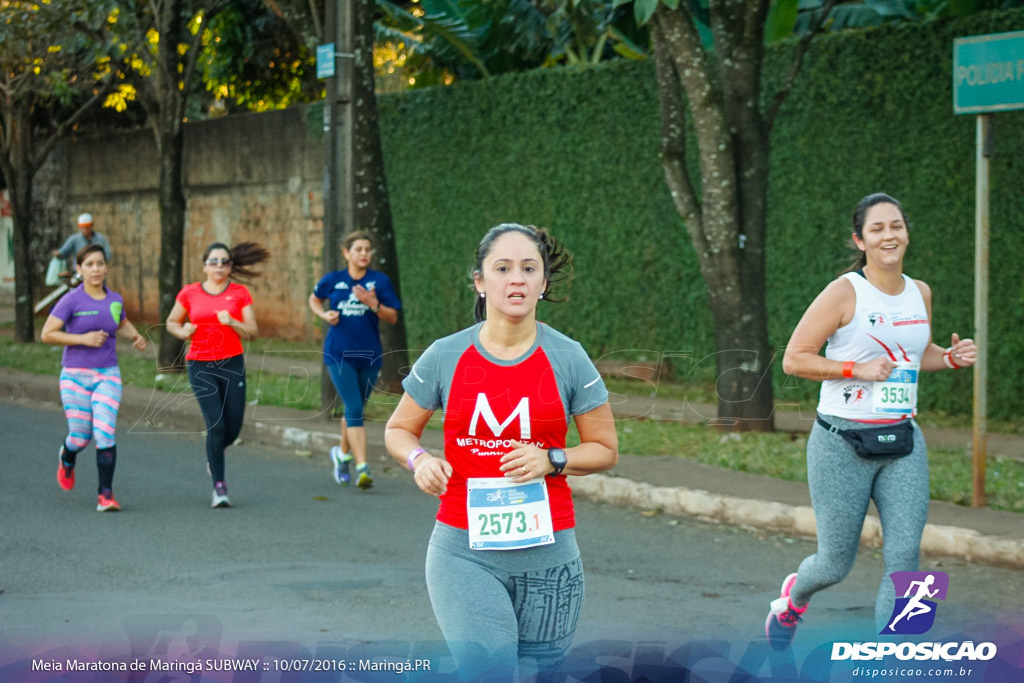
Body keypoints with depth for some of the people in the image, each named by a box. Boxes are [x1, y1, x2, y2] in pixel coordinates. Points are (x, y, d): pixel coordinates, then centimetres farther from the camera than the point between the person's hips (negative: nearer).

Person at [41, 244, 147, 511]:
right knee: (81, 437, 4)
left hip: (108, 376, 2)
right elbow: (47, 334, -10)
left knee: (105, 433, -13)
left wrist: (136, 336, 5)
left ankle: (105, 495, -7)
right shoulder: (71, 300, -8)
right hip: (76, 376, -2)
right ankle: (67, 457, 41)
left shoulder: (114, 299, 5)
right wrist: (83, 339, -18)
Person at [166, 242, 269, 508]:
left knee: (233, 427, 3)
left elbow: (252, 332, -1)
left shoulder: (240, 293, 3)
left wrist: (232, 322, -19)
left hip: (232, 364, 2)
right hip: (201, 366, -2)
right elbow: (172, 322, 15)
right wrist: (183, 332, -7)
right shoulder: (189, 293, 2)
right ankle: (219, 486, -5)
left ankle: (213, 456, 38)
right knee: (216, 424, -13)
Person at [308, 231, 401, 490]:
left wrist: (373, 304, -19)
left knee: (355, 410, 15)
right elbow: (314, 300, 20)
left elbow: (393, 317, -2)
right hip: (339, 354, -2)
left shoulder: (380, 281, 0)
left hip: (369, 354, 2)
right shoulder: (333, 280, 1)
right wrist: (324, 315, -1)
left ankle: (342, 453, 41)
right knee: (354, 409, -14)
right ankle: (362, 468, -18)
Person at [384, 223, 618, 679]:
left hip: (546, 552, 1)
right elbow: (398, 430, 12)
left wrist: (551, 461, -12)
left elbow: (605, 450, 7)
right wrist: (419, 460, -10)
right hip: (463, 550, -1)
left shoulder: (568, 359, 0)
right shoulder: (445, 357, 0)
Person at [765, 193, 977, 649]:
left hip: (903, 444, 5)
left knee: (904, 557, -8)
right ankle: (793, 597, 40)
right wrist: (857, 369, -19)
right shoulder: (844, 293, -11)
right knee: (836, 564, 5)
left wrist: (951, 357, 5)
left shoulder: (920, 294, 8)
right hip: (842, 444, -5)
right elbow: (794, 359, -10)